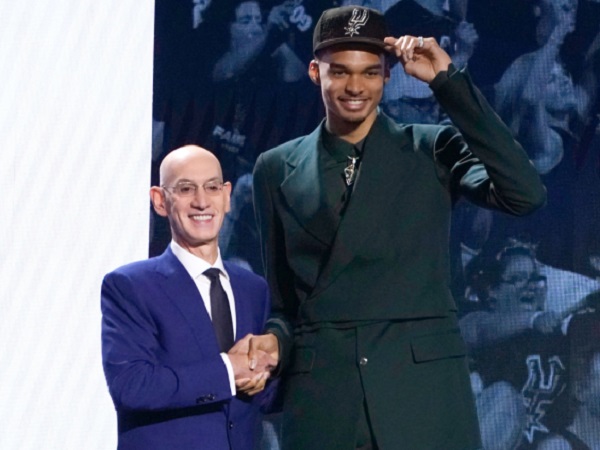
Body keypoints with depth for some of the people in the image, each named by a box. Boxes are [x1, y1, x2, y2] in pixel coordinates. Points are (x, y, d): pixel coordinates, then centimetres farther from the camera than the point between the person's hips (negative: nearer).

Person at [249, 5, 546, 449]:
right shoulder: (278, 169, 12)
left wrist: (447, 81, -9)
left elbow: (526, 194, -11)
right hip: (320, 395, 2)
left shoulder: (433, 149, 6)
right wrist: (275, 338, -5)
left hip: (425, 393, -1)